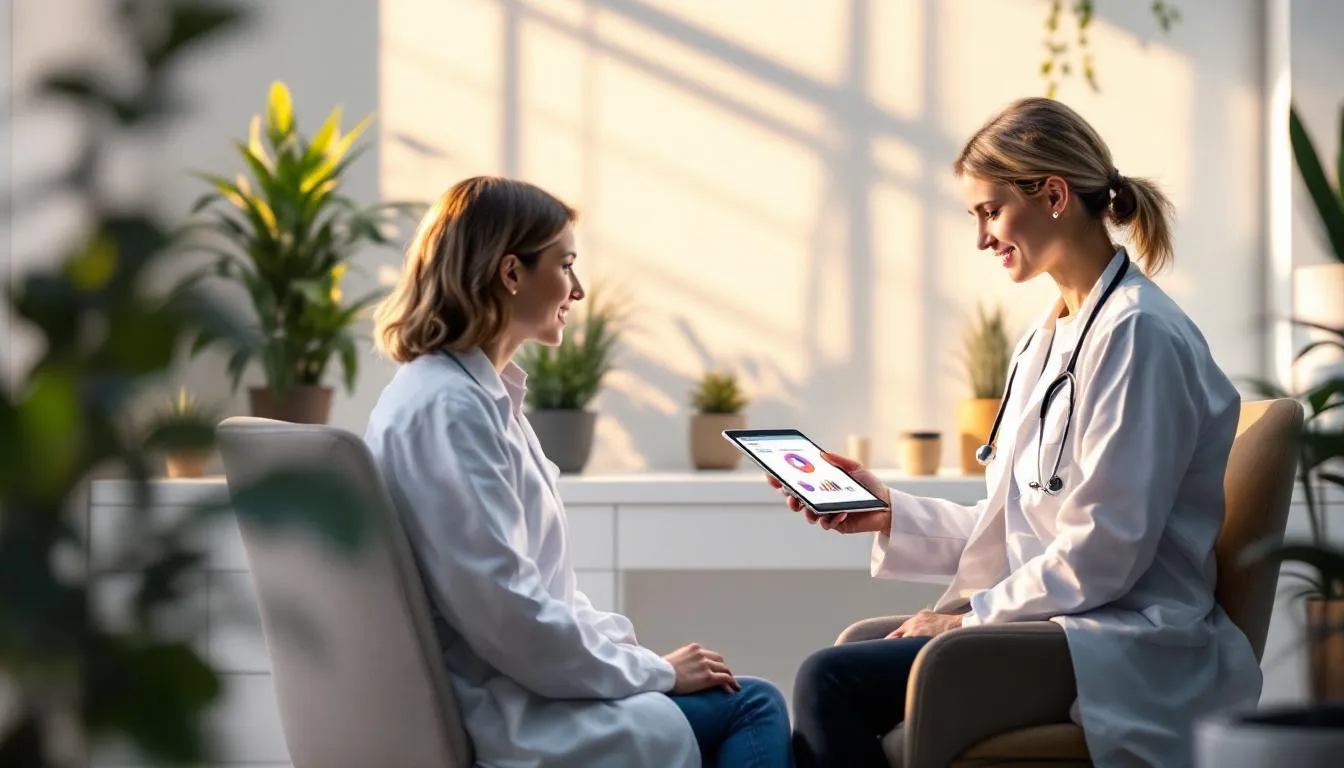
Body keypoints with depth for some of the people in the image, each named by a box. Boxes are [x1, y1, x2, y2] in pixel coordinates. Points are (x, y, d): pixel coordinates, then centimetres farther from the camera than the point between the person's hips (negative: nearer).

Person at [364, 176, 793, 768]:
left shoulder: (479, 395, 13)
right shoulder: (447, 409, -18)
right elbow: (508, 616, -22)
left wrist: (625, 645, 4)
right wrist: (655, 670, -12)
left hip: (512, 689, 10)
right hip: (501, 721, -10)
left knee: (754, 702, 9)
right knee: (751, 707, -5)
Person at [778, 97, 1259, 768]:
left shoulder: (1138, 334, -13)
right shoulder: (1048, 336, 18)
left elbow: (1106, 548, -17)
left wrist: (974, 615, -11)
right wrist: (890, 514, 11)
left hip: (1122, 648, -9)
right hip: (1053, 624, 9)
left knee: (834, 683, -23)